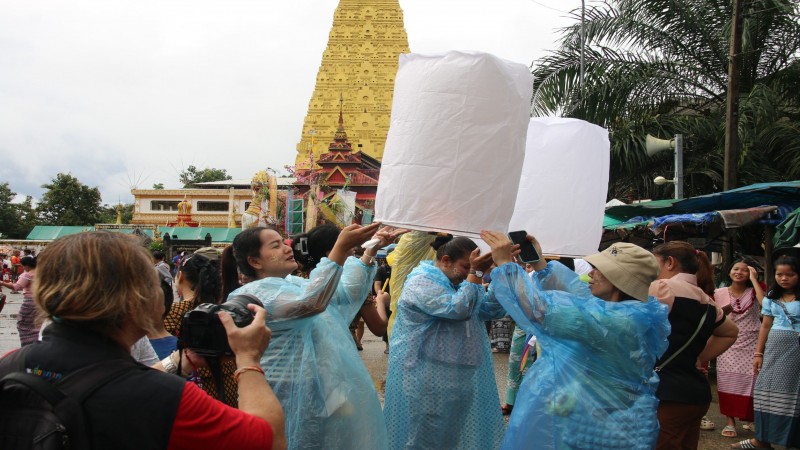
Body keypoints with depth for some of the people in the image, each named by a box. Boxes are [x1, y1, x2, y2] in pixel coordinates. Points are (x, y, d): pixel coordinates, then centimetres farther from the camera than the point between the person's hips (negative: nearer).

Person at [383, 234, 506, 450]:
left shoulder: (459, 283, 13)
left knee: (453, 431, 14)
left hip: (458, 376, 9)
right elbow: (458, 308, -26)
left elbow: (493, 310, 8)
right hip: (426, 377, -8)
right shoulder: (422, 281, -14)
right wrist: (475, 273, -23)